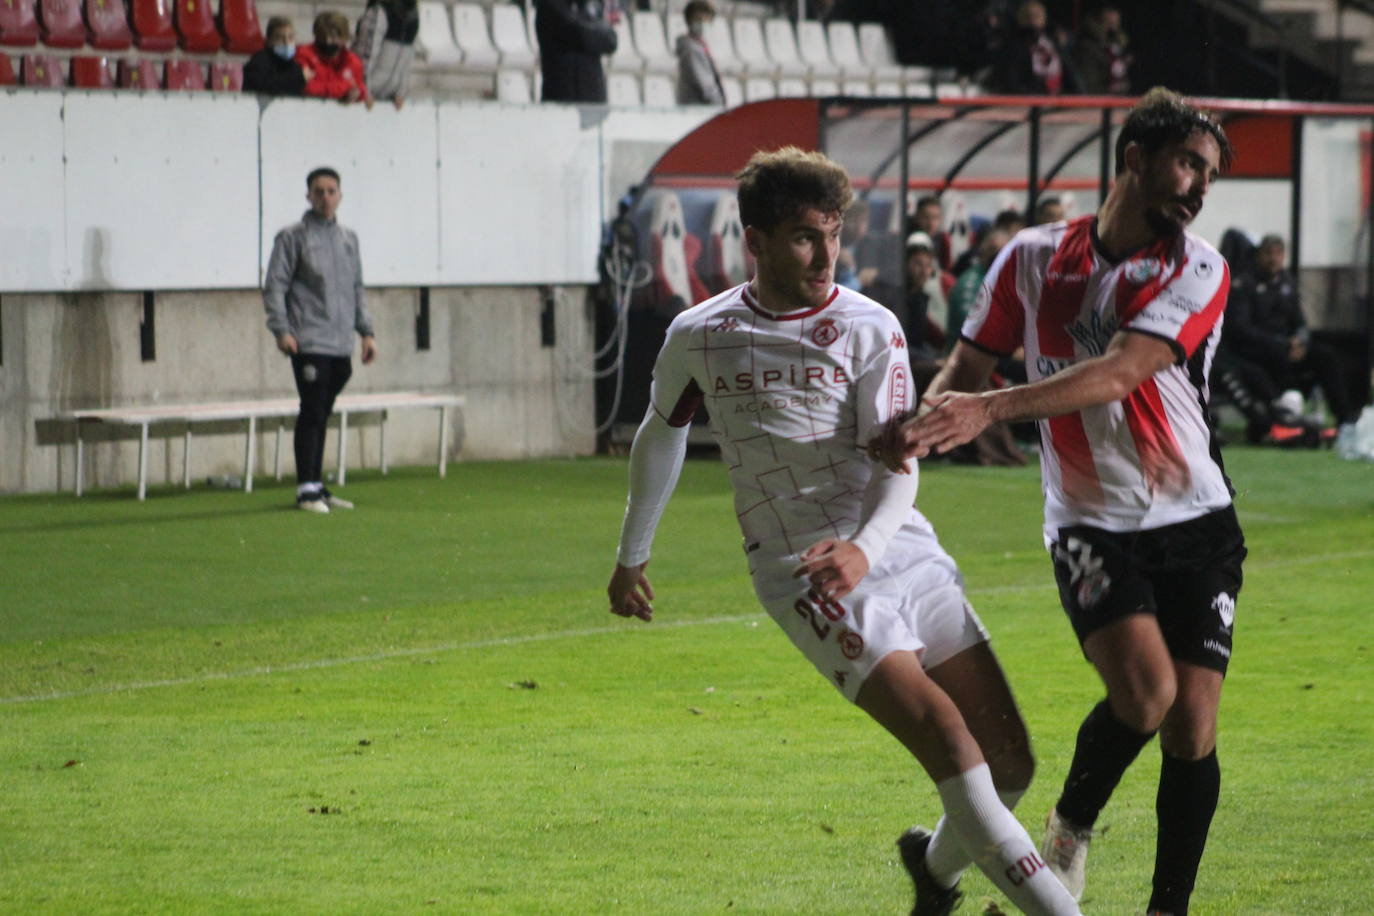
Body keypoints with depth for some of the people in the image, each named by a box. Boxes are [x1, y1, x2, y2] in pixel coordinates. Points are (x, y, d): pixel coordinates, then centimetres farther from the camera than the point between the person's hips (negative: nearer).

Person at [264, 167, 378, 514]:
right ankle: (307, 489, -7)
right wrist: (281, 330, -15)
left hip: (341, 345, 6)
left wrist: (366, 331, 13)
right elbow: (274, 287, -5)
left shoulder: (349, 239, 16)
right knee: (312, 413, -9)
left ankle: (317, 487, 15)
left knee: (322, 415, 10)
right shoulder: (293, 238, -2)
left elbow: (356, 289, 21)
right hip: (309, 344, -6)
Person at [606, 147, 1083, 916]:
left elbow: (898, 463, -6)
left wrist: (866, 547, -25)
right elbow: (660, 438, 20)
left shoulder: (870, 328, 0)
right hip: (805, 575, -2)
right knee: (942, 730, -22)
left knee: (1009, 761, -1)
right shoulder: (698, 339, 2)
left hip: (902, 551, 2)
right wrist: (631, 558, 28)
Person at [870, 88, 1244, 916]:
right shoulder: (1035, 258, 2)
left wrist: (990, 409, -30)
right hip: (1092, 525, -1)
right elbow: (971, 364, 9)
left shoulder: (1200, 272, -6)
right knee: (1145, 692, -21)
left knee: (1192, 723, -5)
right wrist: (921, 425, -14)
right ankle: (1071, 827, 8)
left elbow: (1119, 372, -20)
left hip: (1196, 523, 1)